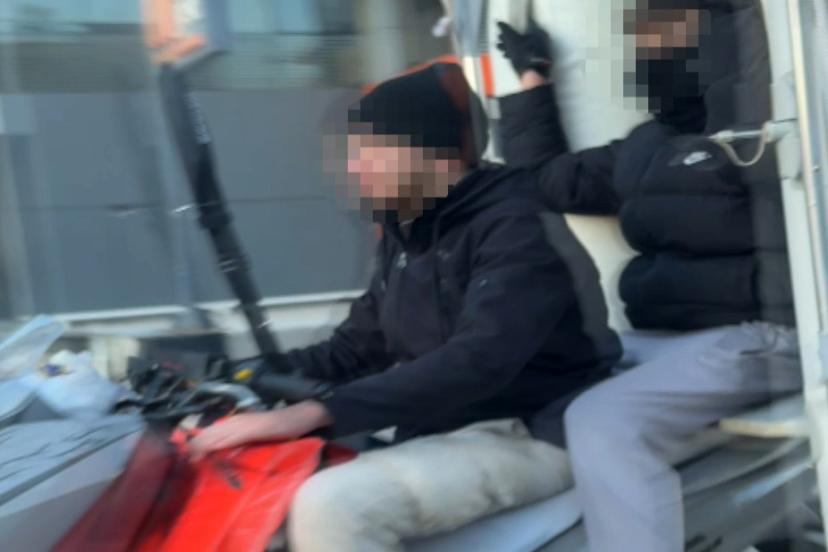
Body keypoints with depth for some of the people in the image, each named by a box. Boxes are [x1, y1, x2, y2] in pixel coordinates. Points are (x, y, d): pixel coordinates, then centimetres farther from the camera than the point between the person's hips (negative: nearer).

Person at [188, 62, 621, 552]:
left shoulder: (514, 223, -14)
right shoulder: (404, 233, 12)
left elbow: (479, 359, -28)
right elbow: (357, 348, 16)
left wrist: (319, 412, -34)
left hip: (527, 436, -8)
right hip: (436, 435, 8)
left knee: (331, 505, -31)